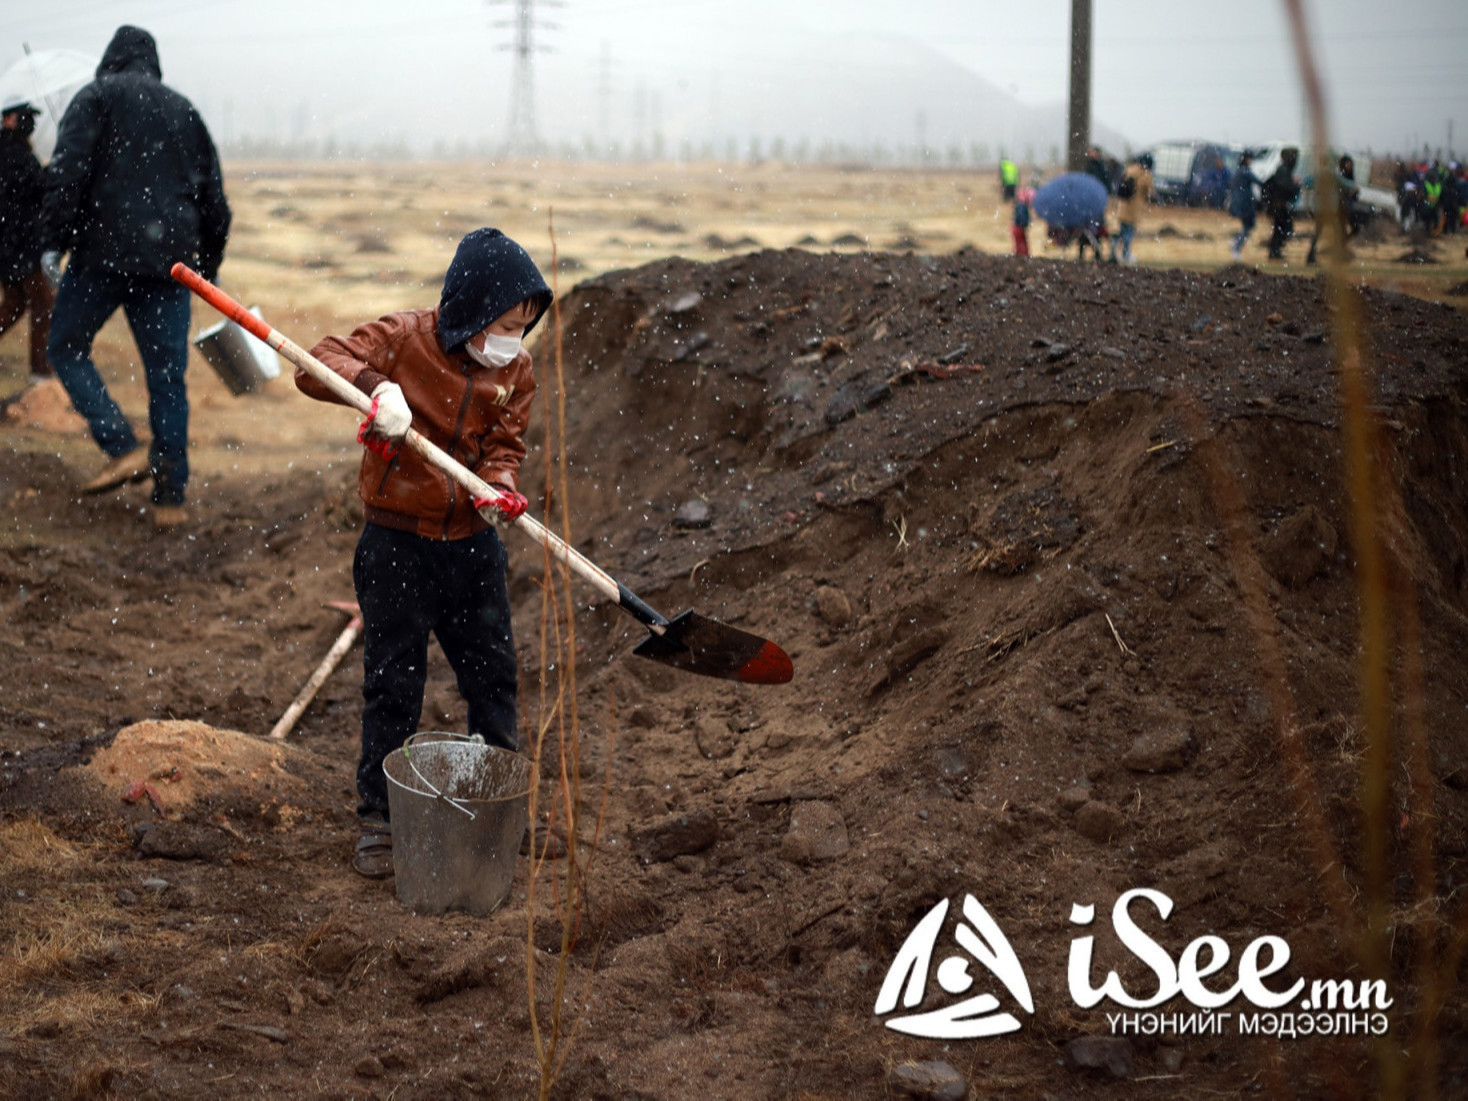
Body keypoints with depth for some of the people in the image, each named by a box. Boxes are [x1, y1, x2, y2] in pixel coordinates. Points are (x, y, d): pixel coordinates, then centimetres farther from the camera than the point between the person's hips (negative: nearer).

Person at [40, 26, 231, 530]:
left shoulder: (96, 97, 4)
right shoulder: (184, 110, 19)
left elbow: (68, 172, -10)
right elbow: (214, 199, 20)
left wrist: (53, 241, -8)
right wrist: (208, 268, 25)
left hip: (105, 249, -4)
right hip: (171, 258, 4)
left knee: (67, 347, 12)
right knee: (167, 376, 5)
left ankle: (123, 449, -5)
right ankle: (171, 497, 3)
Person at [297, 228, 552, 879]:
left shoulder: (515, 371, 2)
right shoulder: (403, 338, -11)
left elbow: (504, 446, 2)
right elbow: (318, 366, -15)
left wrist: (499, 485, -21)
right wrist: (373, 384, -34)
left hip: (472, 545, 4)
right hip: (397, 544, -4)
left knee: (493, 674, 11)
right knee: (393, 683, 2)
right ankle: (377, 816, 16)